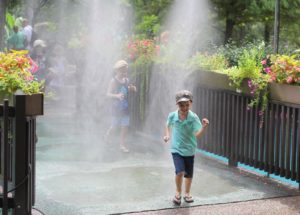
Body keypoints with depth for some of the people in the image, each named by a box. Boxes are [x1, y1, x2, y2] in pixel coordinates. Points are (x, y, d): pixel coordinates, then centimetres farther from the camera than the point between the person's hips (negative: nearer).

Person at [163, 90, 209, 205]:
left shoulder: (193, 117, -15)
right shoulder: (172, 116, -10)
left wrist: (204, 127, -39)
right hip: (176, 149, -1)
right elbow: (168, 125, 14)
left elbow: (198, 135, -22)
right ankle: (178, 192, 8)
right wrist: (167, 135, -1)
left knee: (189, 174, 13)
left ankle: (187, 193, 38)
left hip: (189, 150, 1)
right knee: (180, 172, -18)